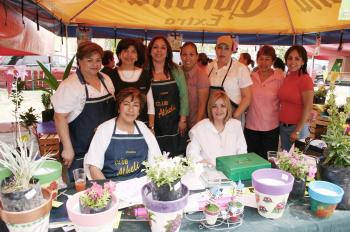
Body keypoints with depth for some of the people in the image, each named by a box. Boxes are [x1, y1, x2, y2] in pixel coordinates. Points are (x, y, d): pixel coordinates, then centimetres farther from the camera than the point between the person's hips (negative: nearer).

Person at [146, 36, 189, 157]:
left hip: (174, 124, 1)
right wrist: (149, 122, -5)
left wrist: (183, 119, 0)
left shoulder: (176, 71, 3)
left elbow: (183, 95, 4)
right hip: (153, 125, -1)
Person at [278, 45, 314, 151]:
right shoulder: (286, 78, 6)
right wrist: (280, 122, 9)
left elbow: (308, 108, -14)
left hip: (297, 126, -6)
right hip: (282, 126, 6)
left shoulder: (305, 80, -12)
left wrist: (297, 131, -15)